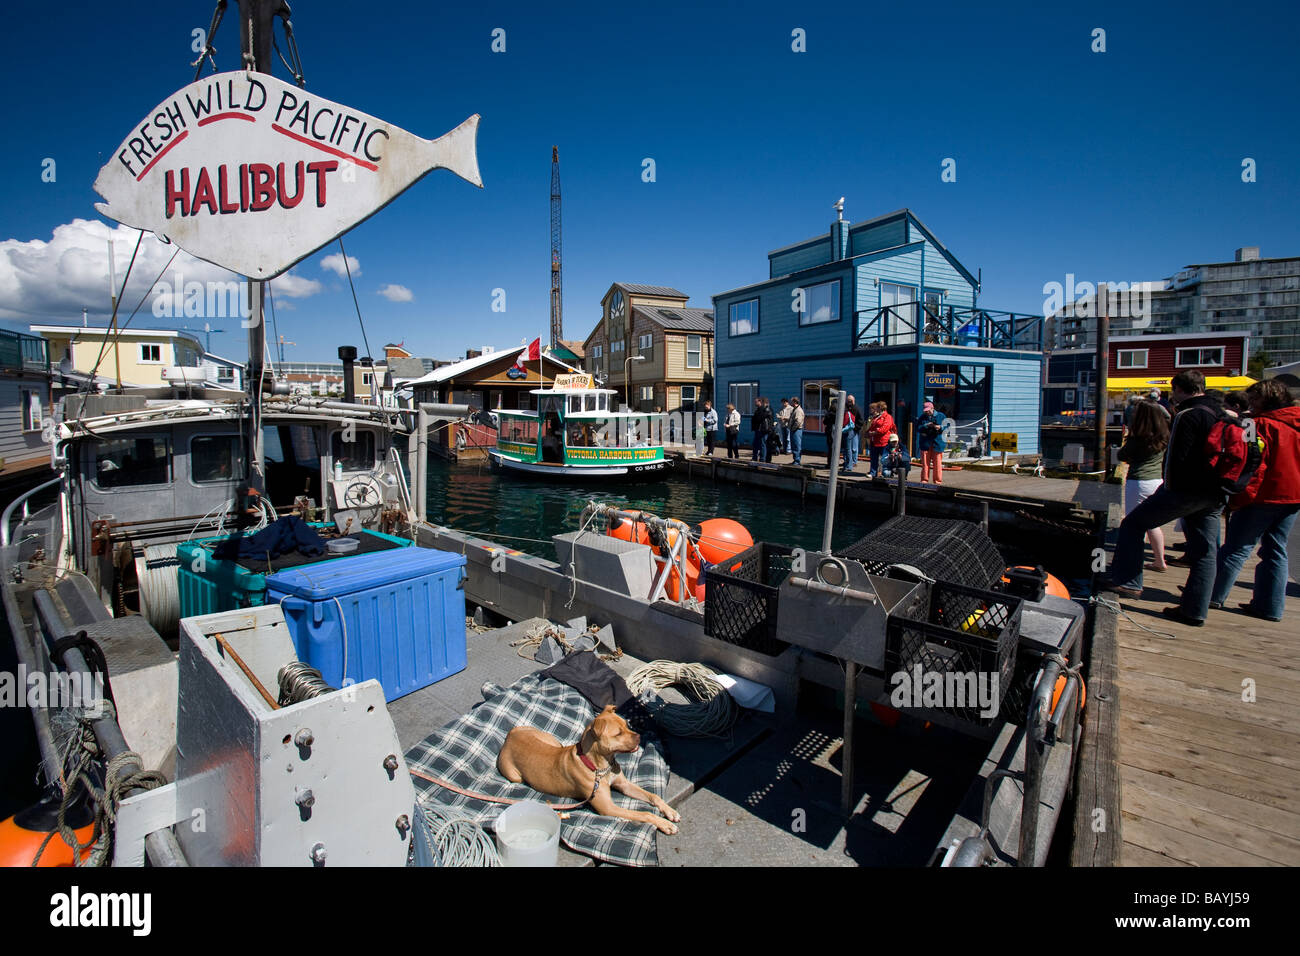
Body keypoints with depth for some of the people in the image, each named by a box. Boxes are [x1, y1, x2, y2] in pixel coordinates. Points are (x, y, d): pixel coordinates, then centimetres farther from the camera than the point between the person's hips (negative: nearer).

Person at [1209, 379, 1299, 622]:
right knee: (1276, 551, 12)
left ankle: (1214, 595, 5)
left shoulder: (1262, 425, -13)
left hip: (1264, 496, -8)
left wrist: (1240, 498, -16)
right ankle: (1270, 606, 14)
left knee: (1237, 548, -1)